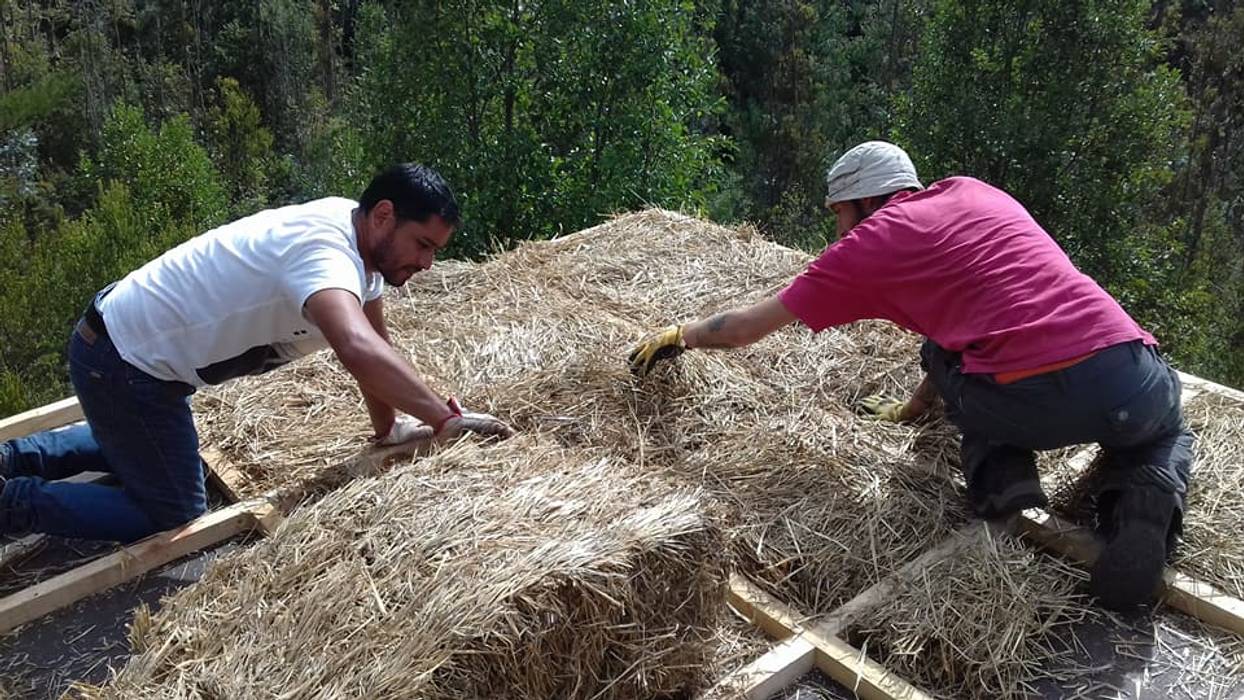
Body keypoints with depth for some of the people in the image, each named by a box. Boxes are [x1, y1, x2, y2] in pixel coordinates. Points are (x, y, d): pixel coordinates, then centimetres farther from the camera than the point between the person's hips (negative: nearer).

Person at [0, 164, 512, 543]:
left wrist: (388, 428, 5)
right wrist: (446, 419, -46)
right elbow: (358, 351, -51)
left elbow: (373, 344, 5)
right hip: (121, 362, -10)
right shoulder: (324, 250, -33)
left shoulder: (364, 240, -3)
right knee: (175, 513, 1)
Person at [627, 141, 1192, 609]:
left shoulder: (867, 245, 9)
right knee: (1165, 431, 38)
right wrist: (913, 407, 44)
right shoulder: (973, 193, 24)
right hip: (1137, 385, 4)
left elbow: (752, 324, 19)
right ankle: (1149, 493, 5)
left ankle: (1001, 480, 8)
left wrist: (680, 337, 37)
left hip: (1027, 405, -3)